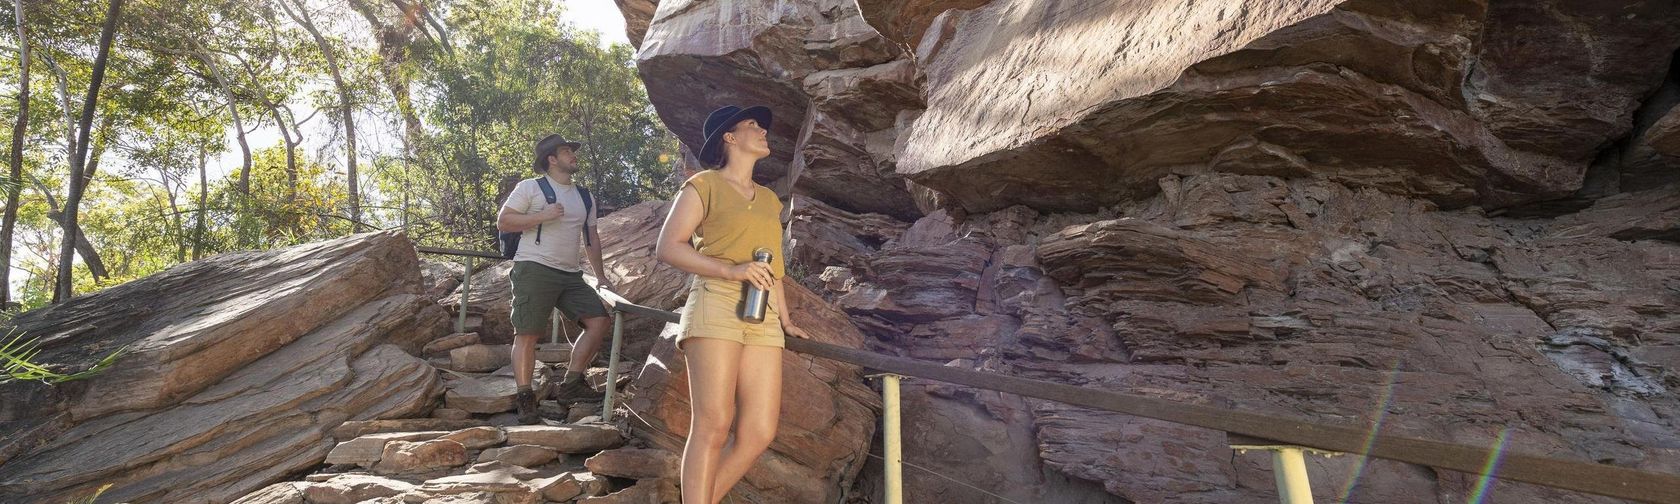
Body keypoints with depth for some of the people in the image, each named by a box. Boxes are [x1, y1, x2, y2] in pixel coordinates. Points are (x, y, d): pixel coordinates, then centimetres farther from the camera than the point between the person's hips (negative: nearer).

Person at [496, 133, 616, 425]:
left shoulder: (583, 197, 20)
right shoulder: (530, 188, 2)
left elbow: (592, 237, 23)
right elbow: (502, 222, -2)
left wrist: (600, 276, 19)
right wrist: (543, 216, -13)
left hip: (571, 275, 6)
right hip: (534, 269, -6)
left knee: (599, 319, -6)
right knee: (527, 334, -6)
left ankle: (571, 380, 4)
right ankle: (525, 401, 1)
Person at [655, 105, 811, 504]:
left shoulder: (768, 199, 25)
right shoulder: (704, 185, 6)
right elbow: (667, 247, -3)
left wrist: (785, 320, 22)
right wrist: (730, 270, -15)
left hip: (762, 316, 6)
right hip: (716, 303, -5)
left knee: (759, 431, -5)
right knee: (712, 424, -13)